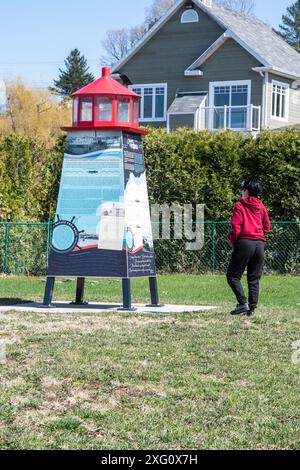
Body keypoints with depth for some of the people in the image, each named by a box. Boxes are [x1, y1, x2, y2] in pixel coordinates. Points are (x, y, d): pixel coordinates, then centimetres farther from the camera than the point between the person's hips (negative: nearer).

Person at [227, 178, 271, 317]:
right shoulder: (261, 206, 14)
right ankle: (252, 307, 2)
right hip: (260, 243, 5)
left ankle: (243, 303, -14)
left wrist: (232, 240, 6)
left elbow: (235, 227, -9)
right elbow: (267, 227, 14)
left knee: (233, 275, 0)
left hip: (244, 242, -5)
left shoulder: (240, 205, -1)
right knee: (254, 279, 9)